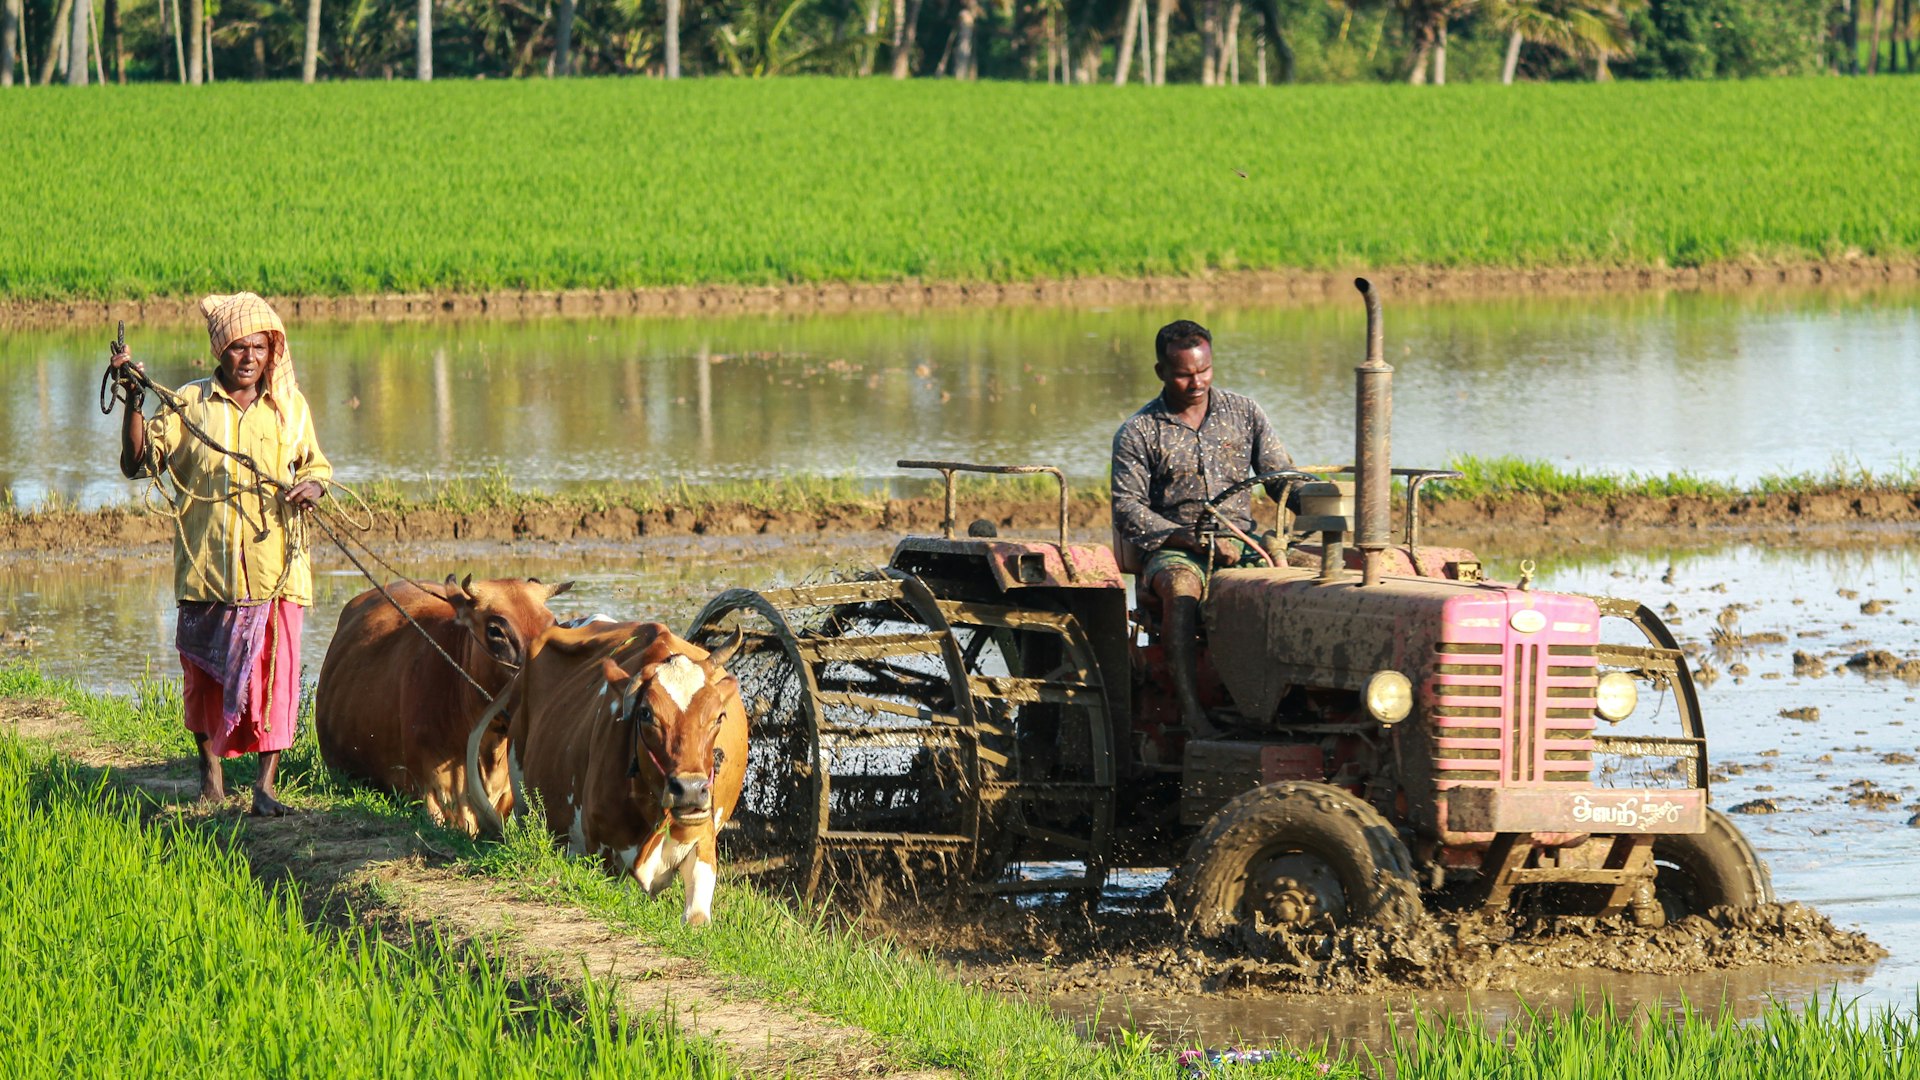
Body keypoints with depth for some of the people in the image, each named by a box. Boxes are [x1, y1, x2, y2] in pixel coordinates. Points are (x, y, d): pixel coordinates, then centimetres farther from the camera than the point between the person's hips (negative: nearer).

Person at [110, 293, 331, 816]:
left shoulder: (290, 407, 9)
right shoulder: (189, 405, 3)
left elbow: (315, 462, 21)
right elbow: (138, 463, -3)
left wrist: (312, 485, -3)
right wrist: (134, 400, -14)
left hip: (273, 567, 0)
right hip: (206, 566, 0)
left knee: (273, 671, -7)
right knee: (204, 669, 8)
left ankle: (266, 786, -3)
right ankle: (210, 767, 29)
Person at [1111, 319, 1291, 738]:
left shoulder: (1243, 413, 13)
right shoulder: (1139, 433, 3)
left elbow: (1281, 476, 14)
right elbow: (1127, 510, -3)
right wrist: (1192, 539, -15)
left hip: (1242, 546, 3)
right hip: (1172, 550, -3)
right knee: (1182, 586, -39)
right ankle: (1190, 709, -43)